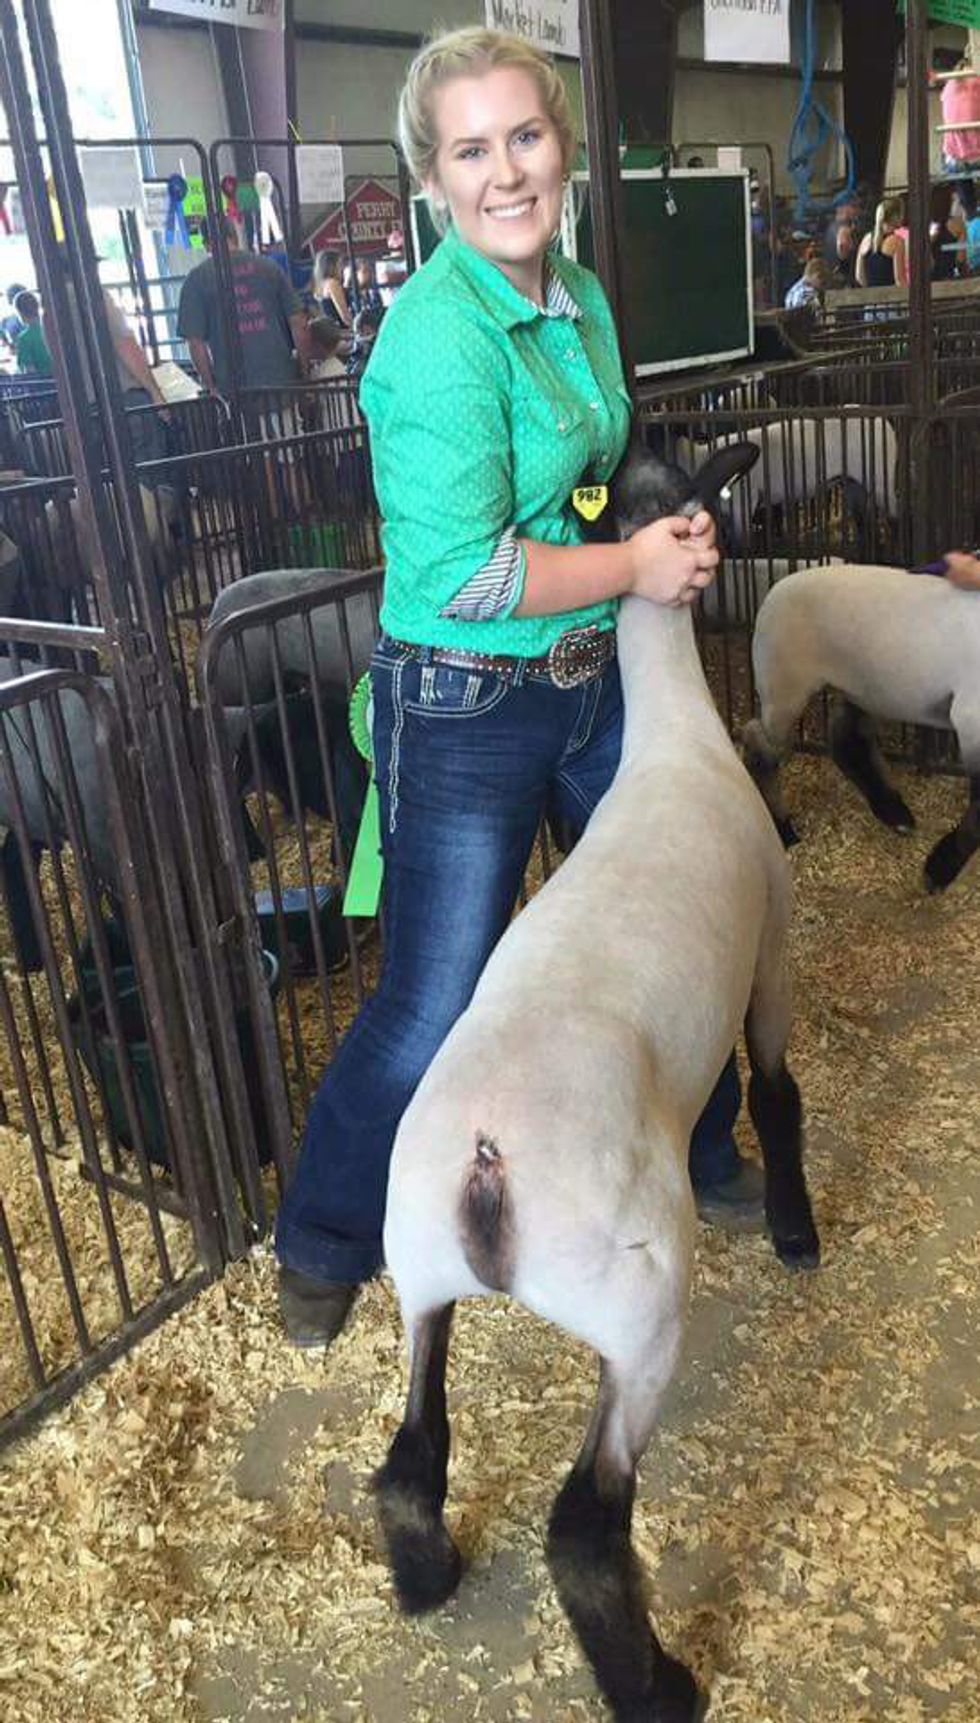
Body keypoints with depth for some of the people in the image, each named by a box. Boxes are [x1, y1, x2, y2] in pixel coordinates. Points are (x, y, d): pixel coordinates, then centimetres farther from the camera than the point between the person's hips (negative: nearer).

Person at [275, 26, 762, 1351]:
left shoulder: (580, 297, 6)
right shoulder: (439, 334, -21)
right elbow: (461, 574, -25)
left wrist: (665, 526, 4)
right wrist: (637, 567, -14)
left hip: (596, 679, 8)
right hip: (467, 707, -8)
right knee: (435, 1009, 2)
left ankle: (700, 1159, 46)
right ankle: (323, 1248, 29)